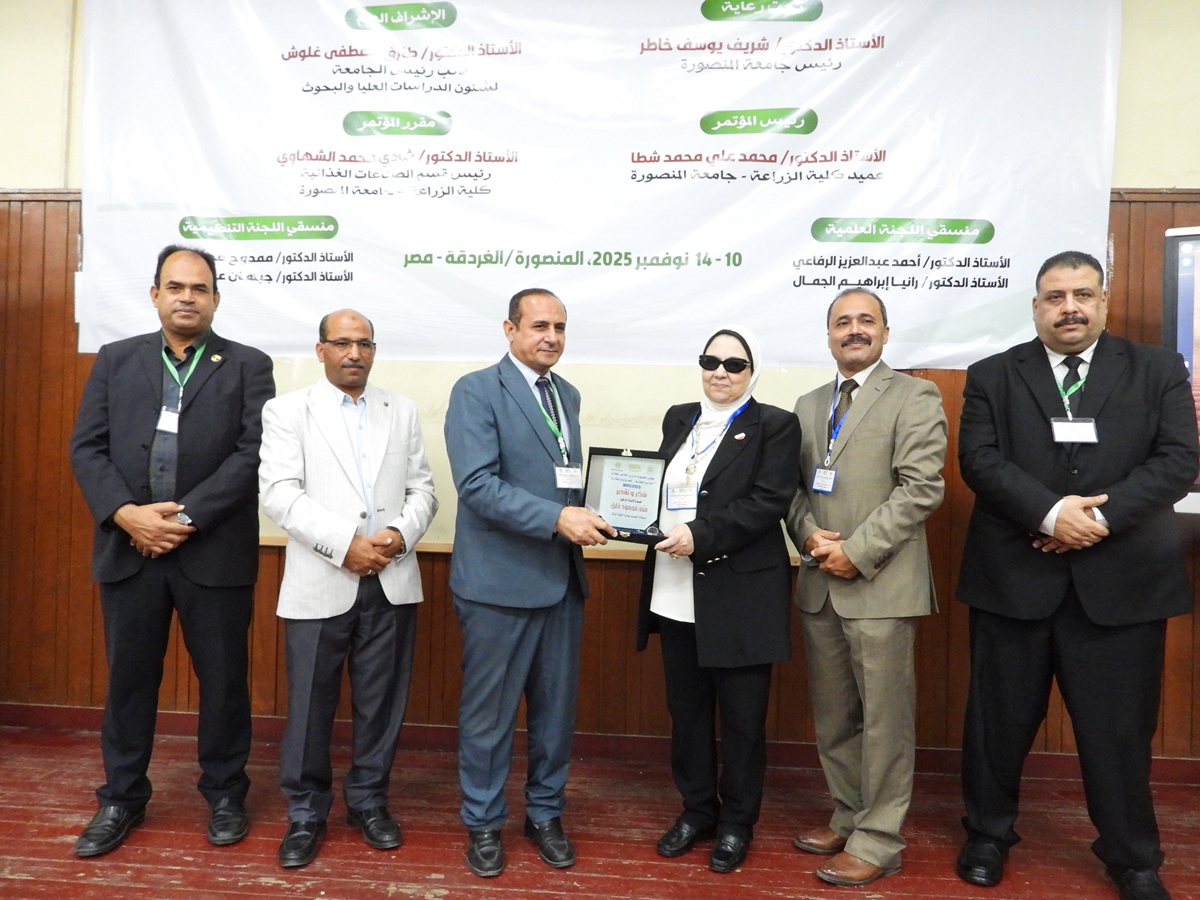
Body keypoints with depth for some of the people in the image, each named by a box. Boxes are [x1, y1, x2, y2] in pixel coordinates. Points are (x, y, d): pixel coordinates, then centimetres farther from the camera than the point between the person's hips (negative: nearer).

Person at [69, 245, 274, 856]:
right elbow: (87, 447, 4)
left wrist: (187, 516, -15)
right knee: (128, 677, 14)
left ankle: (225, 794, 27)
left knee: (223, 679, 8)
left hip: (215, 551, -2)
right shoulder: (115, 360, 11)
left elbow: (253, 454, -8)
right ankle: (122, 798, 32)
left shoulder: (248, 366, 2)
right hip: (127, 548, 3)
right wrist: (126, 514, -12)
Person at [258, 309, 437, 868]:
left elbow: (422, 490, 9)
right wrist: (345, 545, -17)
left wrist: (400, 534, -11)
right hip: (320, 584, -2)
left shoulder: (402, 411, 12)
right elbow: (279, 493, -8)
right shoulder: (287, 411, 3)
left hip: (391, 583, 3)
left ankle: (369, 801, 30)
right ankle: (305, 813, 26)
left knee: (381, 701, 10)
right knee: (310, 703, 7)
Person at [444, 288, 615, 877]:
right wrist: (557, 519, -24)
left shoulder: (567, 395, 13)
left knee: (557, 707, 16)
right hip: (500, 581, -6)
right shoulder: (476, 391, -9)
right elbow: (477, 484, -19)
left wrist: (587, 513, -2)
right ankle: (483, 822, 30)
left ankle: (546, 814, 35)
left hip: (562, 579, 6)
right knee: (489, 711, 9)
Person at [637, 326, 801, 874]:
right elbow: (658, 487, 15)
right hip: (676, 592, 5)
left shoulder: (774, 425, -4)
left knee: (741, 716, 9)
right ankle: (697, 810, 34)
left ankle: (737, 823, 27)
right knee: (686, 709, 15)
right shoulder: (678, 419, 13)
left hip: (739, 594, -5)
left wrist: (700, 535, -22)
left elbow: (769, 502, -15)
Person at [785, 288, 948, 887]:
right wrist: (808, 535, -5)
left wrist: (856, 551, -16)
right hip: (819, 584, 6)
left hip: (881, 585, -6)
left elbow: (922, 487, -13)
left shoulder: (914, 398, -3)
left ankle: (877, 842, 17)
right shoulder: (808, 405, 16)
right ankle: (847, 818, 32)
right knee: (833, 717, 15)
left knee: (883, 719, 3)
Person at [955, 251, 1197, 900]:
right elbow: (979, 460, -7)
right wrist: (1050, 512, -19)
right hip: (1014, 576, 0)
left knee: (1120, 725, 11)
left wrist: (1103, 516, -16)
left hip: (1121, 579, 1)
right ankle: (988, 834, 31)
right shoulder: (992, 376, 4)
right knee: (1000, 718, 11)